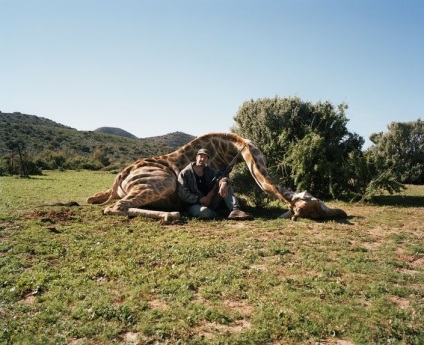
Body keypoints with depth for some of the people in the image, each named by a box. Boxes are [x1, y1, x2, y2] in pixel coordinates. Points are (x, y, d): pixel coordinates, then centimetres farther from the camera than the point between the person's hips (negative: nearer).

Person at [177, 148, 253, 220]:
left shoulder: (209, 171, 7)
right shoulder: (185, 173, -9)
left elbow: (221, 177, -10)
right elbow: (183, 194, -14)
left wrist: (224, 182, -35)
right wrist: (199, 199, -23)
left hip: (210, 202, 5)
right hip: (195, 205, -5)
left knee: (225, 185, -14)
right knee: (203, 211, -43)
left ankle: (235, 211, -29)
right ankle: (214, 214, -9)